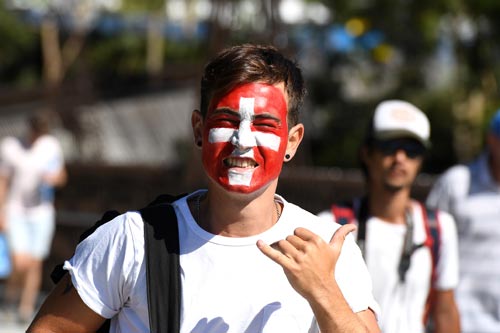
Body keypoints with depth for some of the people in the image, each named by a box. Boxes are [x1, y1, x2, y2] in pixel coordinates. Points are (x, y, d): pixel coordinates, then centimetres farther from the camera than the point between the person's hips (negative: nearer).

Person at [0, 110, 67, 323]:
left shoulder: (51, 146, 0)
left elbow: (61, 177, 10)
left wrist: (56, 177, -13)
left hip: (42, 213, 3)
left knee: (35, 265, 3)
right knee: (21, 264, -15)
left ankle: (27, 308, 18)